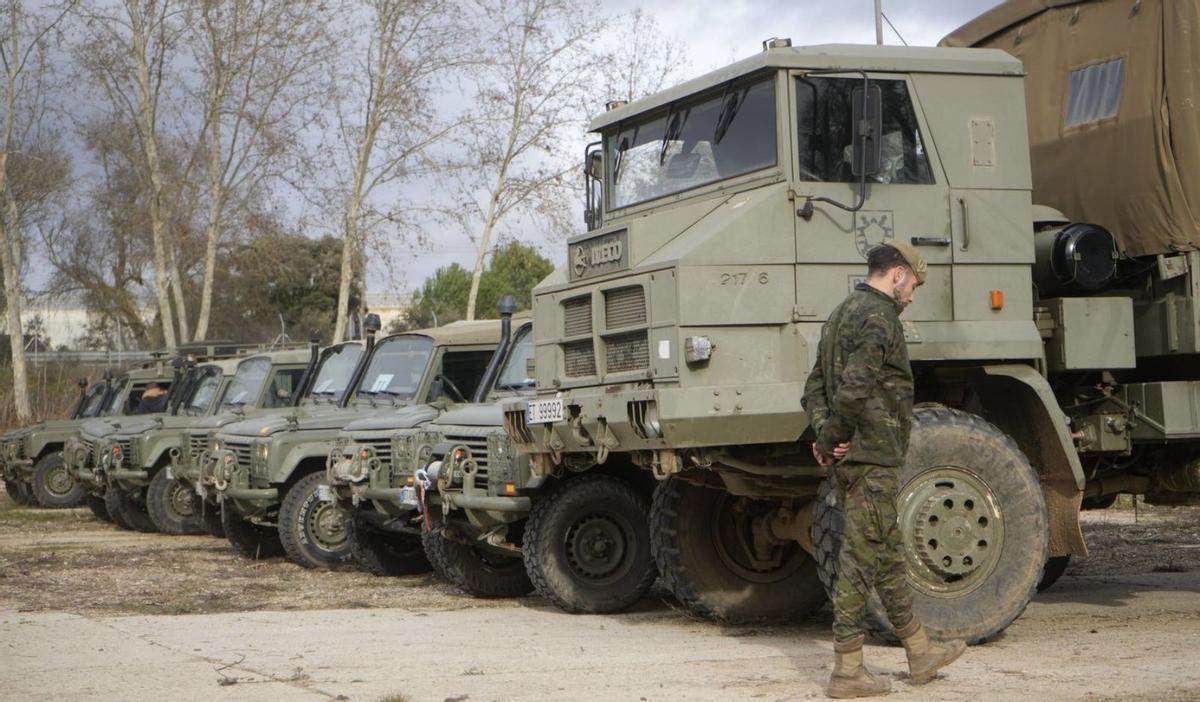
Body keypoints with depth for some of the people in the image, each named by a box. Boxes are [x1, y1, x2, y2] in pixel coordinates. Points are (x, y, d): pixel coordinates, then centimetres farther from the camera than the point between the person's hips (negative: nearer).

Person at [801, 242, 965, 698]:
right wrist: (832, 439, -13)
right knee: (861, 559, -5)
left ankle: (920, 652, 28)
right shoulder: (879, 318, -15)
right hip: (873, 456, -10)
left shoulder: (841, 314, 17)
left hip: (847, 459, 10)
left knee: (887, 555, 17)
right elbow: (855, 389, -26)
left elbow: (815, 387, 17)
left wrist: (825, 436, 3)